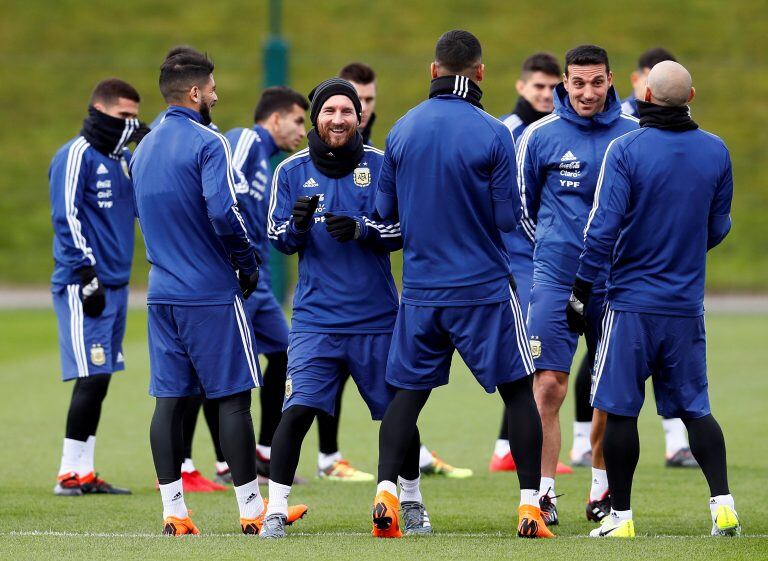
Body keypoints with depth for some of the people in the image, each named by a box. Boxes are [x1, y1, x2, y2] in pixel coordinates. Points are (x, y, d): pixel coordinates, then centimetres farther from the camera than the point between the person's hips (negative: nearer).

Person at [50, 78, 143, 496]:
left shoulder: (124, 159, 16)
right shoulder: (75, 156, -9)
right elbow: (66, 218, -13)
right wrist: (87, 276, -17)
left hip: (115, 285, 8)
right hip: (83, 287, -8)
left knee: (99, 380, 8)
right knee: (92, 377, -11)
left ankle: (83, 471, 12)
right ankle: (71, 473, -6)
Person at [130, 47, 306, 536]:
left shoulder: (143, 150, 13)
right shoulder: (207, 144, -12)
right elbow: (224, 214, -21)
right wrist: (249, 262, -7)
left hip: (163, 293, 7)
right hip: (213, 294, -7)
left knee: (170, 399, 6)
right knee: (233, 398, -2)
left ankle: (174, 511, 5)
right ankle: (252, 509, 0)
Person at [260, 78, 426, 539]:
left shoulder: (380, 166, 1)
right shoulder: (292, 171, 4)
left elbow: (401, 230, -2)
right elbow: (277, 238, 5)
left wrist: (360, 230, -20)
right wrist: (297, 224, -17)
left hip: (376, 317, 1)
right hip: (316, 317, 0)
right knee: (298, 411, -13)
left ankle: (412, 502, 30)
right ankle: (276, 510, -6)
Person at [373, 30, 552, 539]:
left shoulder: (402, 130, 1)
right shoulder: (493, 134, -12)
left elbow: (385, 210, 6)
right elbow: (508, 216, -11)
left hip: (421, 288, 3)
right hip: (485, 286, -3)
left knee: (408, 392, 12)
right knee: (518, 391, 7)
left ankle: (386, 494, -1)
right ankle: (531, 507, 4)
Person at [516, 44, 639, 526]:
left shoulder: (635, 134, 2)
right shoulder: (540, 136, -1)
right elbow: (520, 206, 11)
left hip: (615, 281, 2)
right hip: (556, 280, -2)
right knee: (549, 384, -9)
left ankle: (603, 486, 21)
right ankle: (543, 493, -4)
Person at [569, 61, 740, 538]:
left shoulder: (626, 150, -11)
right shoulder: (716, 152, 1)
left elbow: (603, 229, -14)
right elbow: (718, 230, 10)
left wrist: (581, 292, -5)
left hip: (631, 303, -4)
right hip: (687, 304, 4)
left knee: (620, 409, 3)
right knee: (694, 407, 12)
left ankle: (621, 514, 6)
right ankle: (723, 503, 0)